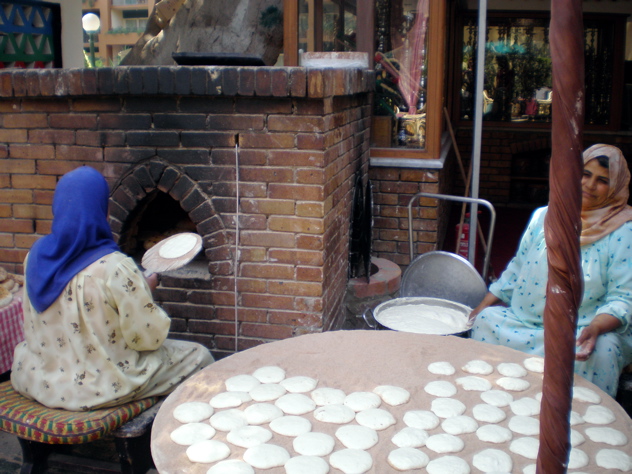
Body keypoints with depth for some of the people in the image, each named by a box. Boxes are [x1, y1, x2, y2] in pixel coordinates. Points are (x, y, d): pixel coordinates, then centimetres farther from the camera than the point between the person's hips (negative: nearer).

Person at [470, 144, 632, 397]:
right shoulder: (544, 216, 10)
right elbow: (517, 268, 17)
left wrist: (597, 327, -29)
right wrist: (484, 305, 7)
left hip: (583, 329, -3)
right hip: (524, 321, 4)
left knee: (602, 348, -35)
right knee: (486, 320, -21)